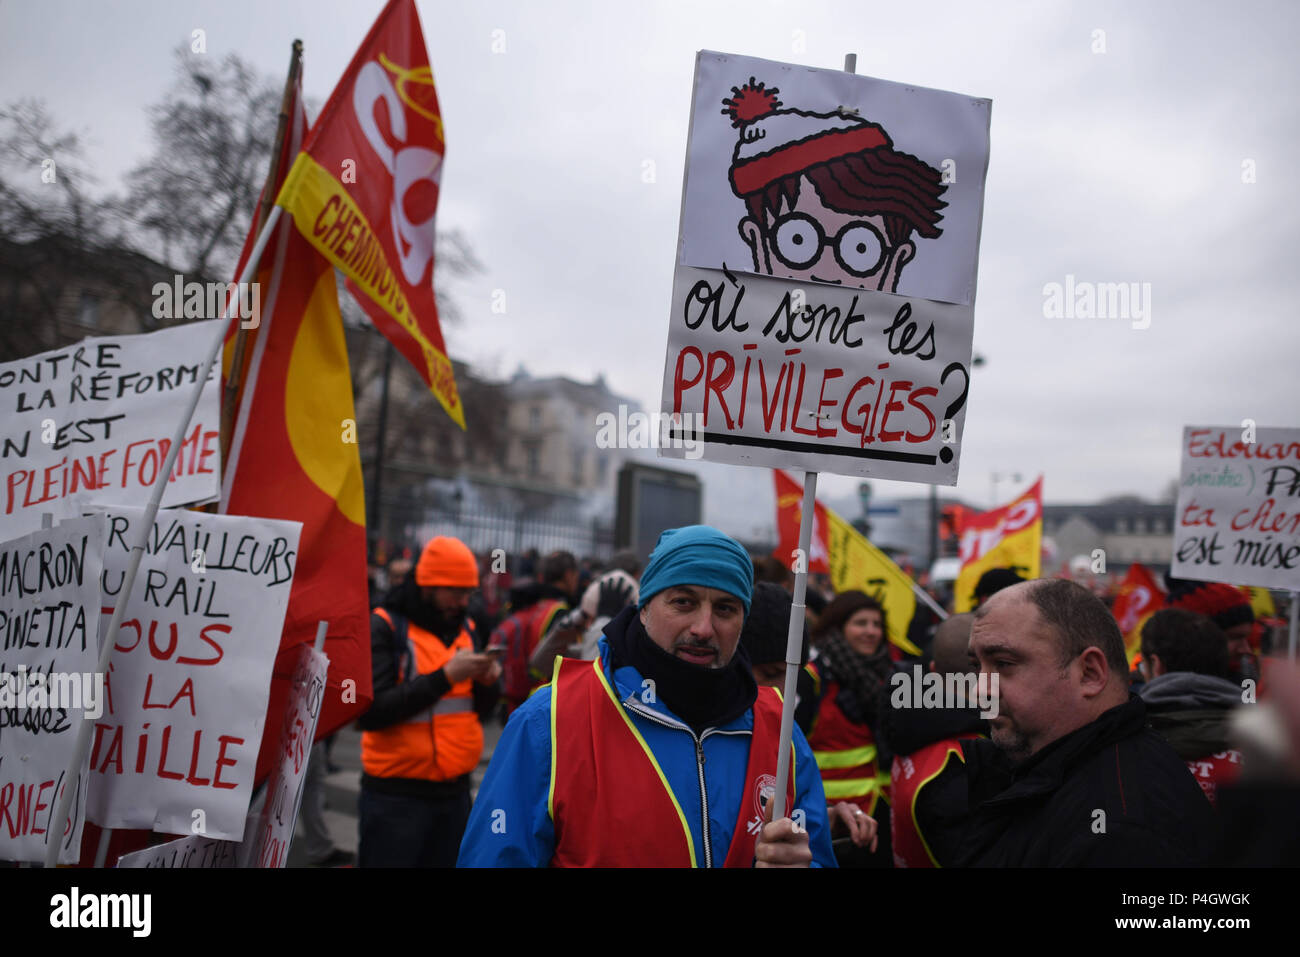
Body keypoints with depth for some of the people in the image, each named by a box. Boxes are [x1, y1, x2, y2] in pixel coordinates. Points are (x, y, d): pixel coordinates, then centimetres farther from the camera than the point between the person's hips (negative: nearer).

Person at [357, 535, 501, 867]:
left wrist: (487, 683, -8)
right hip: (396, 793, -5)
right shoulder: (384, 627, -8)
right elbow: (370, 711, -19)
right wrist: (444, 676, -22)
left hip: (454, 790, 5)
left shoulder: (464, 628, 9)